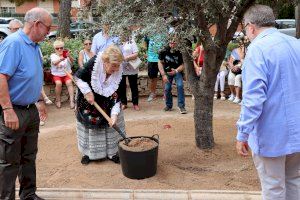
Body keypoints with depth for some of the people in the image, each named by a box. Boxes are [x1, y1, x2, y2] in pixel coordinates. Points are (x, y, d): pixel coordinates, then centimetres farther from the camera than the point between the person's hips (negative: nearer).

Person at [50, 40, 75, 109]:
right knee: (59, 83, -29)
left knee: (69, 82, -28)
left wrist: (69, 56, -39)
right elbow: (54, 63, -22)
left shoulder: (66, 55, 5)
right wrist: (61, 59, -44)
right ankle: (58, 100, -11)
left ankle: (72, 100, -27)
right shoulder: (53, 55, 1)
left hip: (67, 74, 1)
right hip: (57, 75, -1)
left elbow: (72, 61, -15)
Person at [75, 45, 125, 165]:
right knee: (89, 125, 5)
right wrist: (87, 92, -26)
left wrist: (115, 113, -29)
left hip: (106, 104, 2)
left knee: (111, 125, 1)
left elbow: (116, 96, -20)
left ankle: (112, 152, 16)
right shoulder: (93, 63, -31)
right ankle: (88, 152, 22)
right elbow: (78, 77, -18)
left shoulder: (118, 73, -24)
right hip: (88, 101, -2)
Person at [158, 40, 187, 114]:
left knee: (180, 86, -19)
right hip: (167, 72, 1)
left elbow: (182, 65, -9)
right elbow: (160, 63, -6)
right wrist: (163, 75, -13)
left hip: (177, 71, -1)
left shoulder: (179, 53, -15)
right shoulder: (164, 52, -13)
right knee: (167, 88, -3)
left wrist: (176, 71, -27)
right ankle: (169, 105, 20)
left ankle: (181, 106, -12)